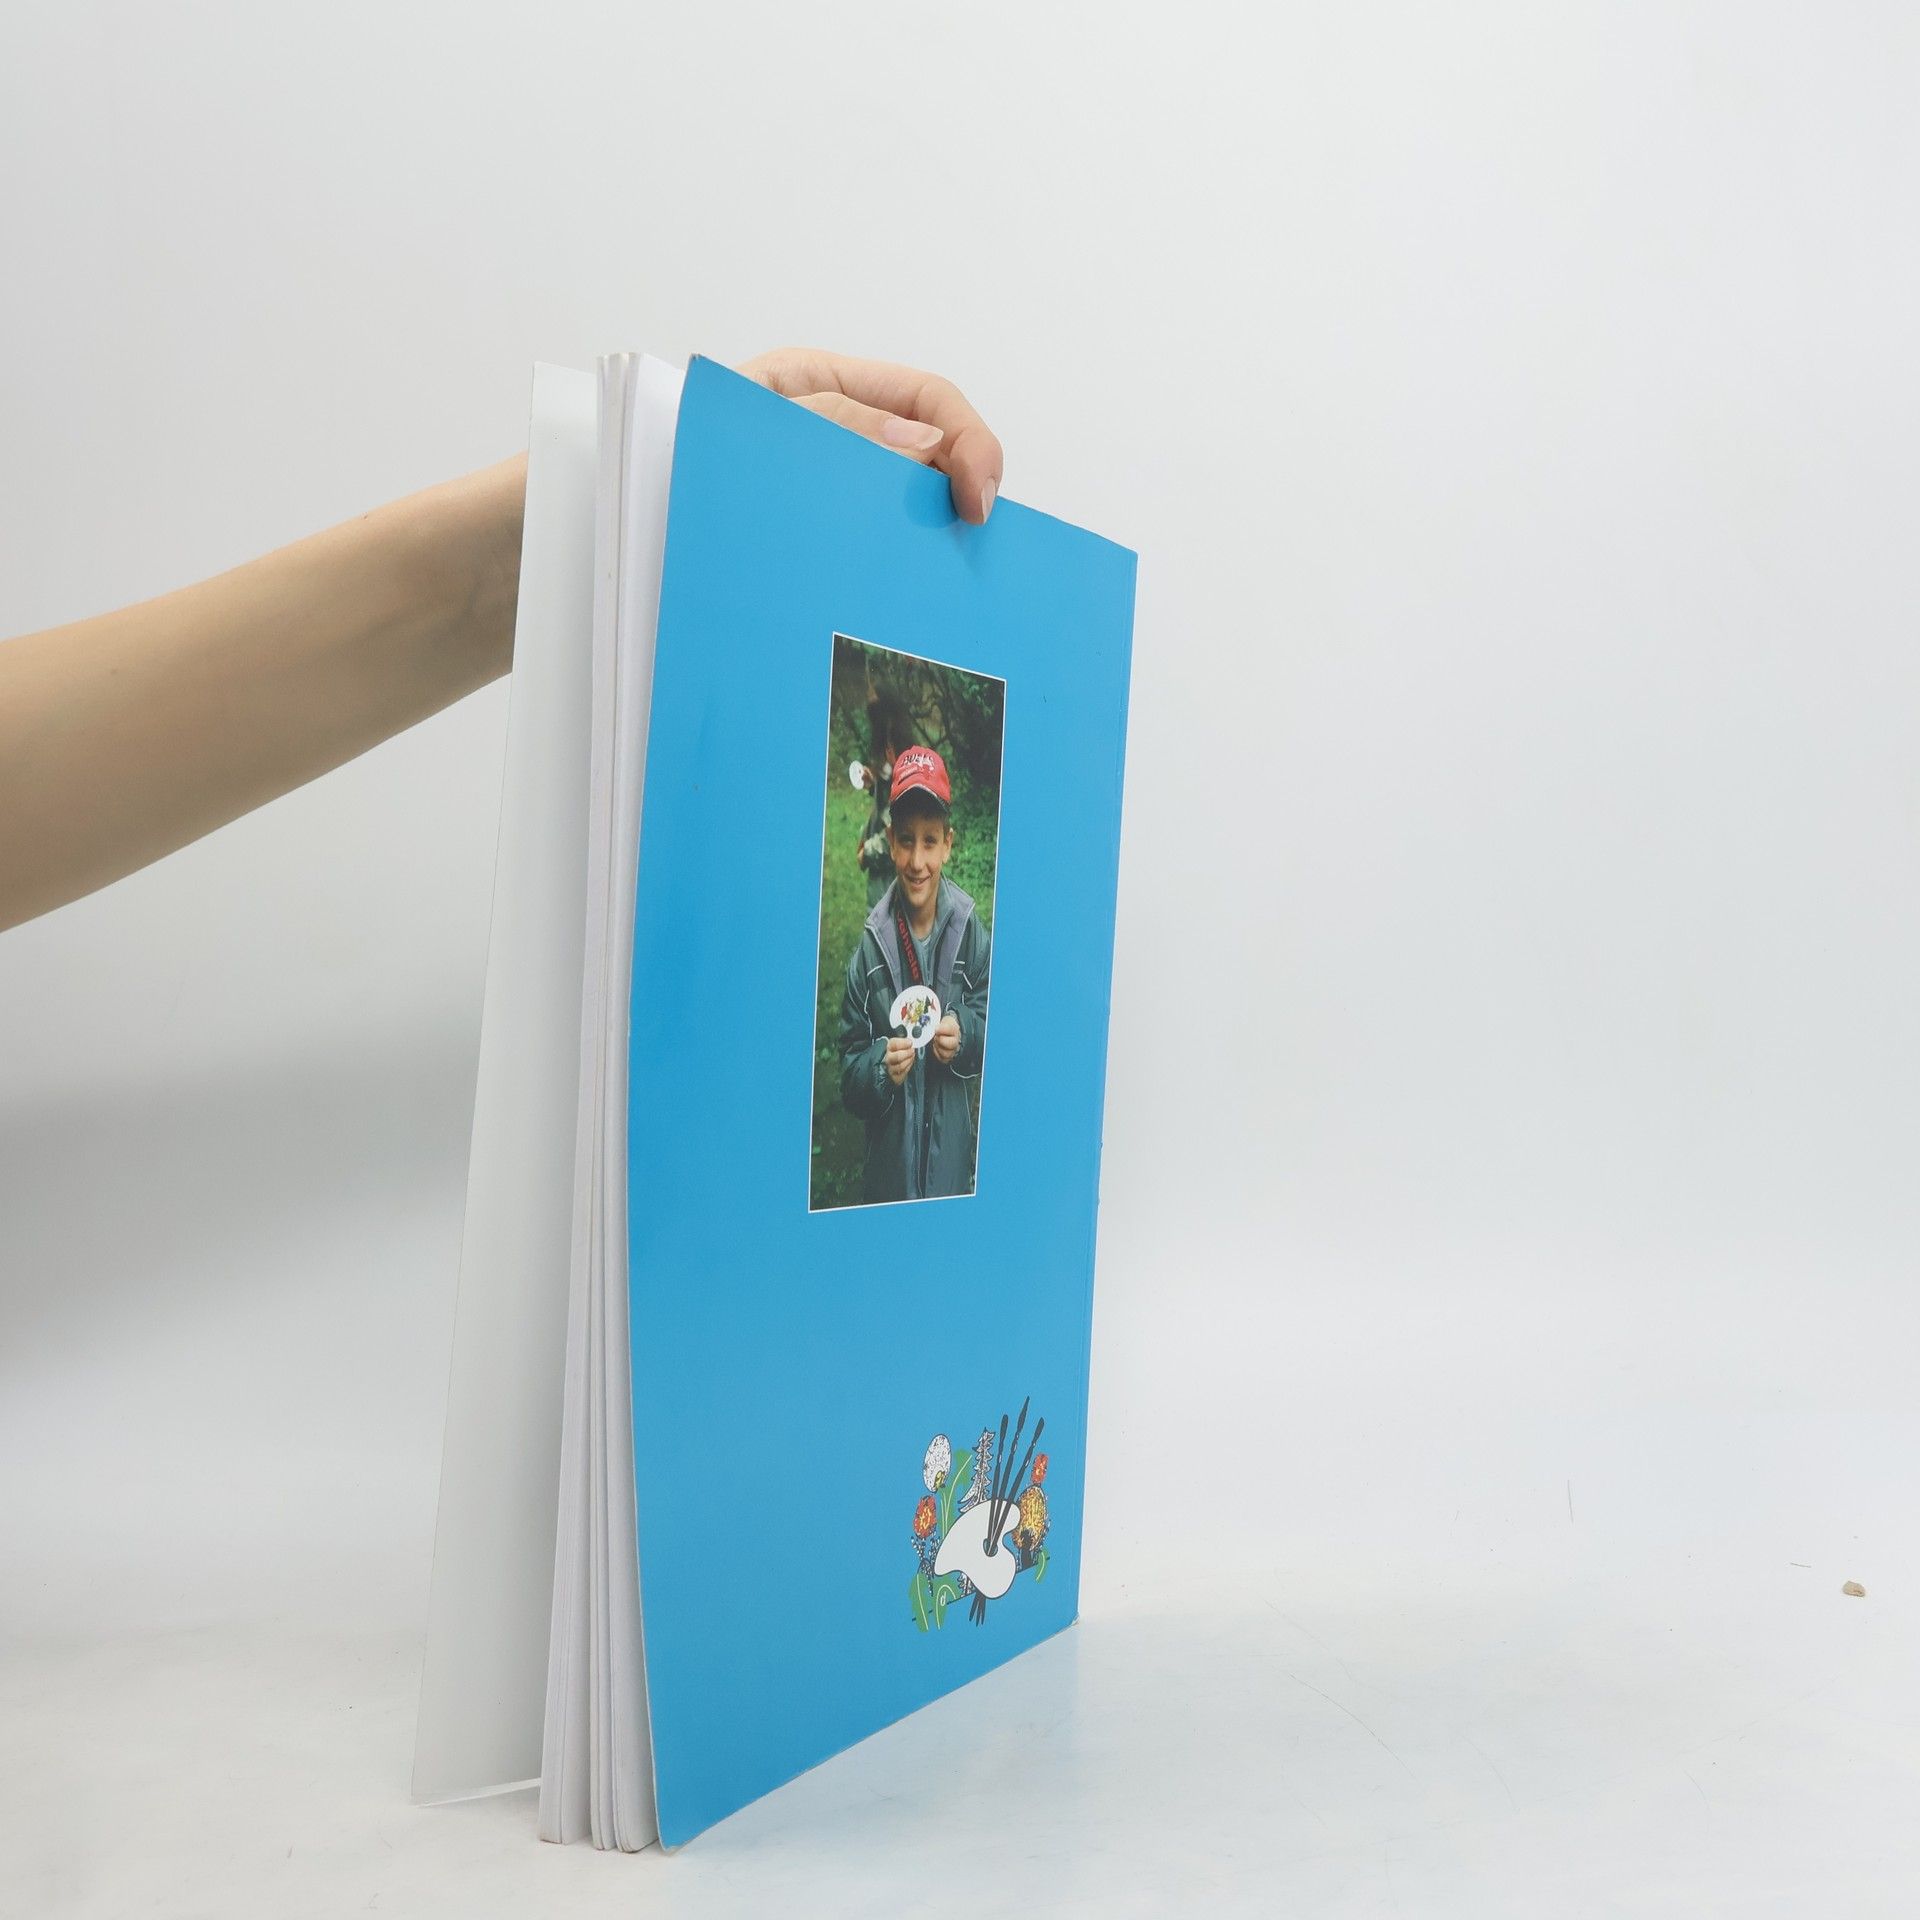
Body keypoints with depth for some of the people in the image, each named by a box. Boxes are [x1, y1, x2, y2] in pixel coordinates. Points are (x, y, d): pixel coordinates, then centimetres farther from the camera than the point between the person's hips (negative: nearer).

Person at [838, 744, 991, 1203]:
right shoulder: (872, 944, -5)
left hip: (952, 1156, 1)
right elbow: (849, 1076, -2)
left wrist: (965, 1034, -13)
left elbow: (992, 1024, 7)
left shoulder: (969, 930, -3)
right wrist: (881, 1068, -22)